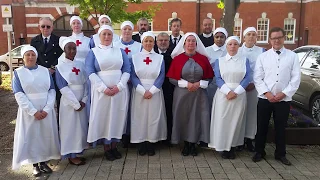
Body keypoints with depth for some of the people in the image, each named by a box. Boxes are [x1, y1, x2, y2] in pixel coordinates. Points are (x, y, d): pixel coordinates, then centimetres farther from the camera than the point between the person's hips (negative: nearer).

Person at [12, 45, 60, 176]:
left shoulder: (45, 71, 4)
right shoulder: (18, 73, 0)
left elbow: (52, 91, 0)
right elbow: (19, 95, -7)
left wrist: (46, 109, -13)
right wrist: (33, 112, -15)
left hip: (46, 111, 1)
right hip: (28, 112, -1)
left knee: (46, 135, 7)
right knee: (30, 137, 5)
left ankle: (44, 162, 23)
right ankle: (35, 165, 20)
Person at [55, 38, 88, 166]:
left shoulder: (80, 64, 7)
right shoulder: (60, 66, -6)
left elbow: (85, 83, 6)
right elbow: (63, 87, -12)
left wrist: (84, 100, -6)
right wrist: (75, 104, -14)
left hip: (81, 102, 5)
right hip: (69, 103, -5)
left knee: (81, 127, 10)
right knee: (70, 127, 3)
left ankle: (78, 152, 23)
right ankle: (71, 155, 15)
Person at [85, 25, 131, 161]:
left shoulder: (120, 51, 12)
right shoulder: (93, 52, 7)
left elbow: (127, 70, 4)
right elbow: (90, 72, -5)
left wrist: (119, 86, -11)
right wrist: (104, 88, -15)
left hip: (119, 90, 2)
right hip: (101, 91, -2)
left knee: (117, 117, 5)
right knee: (103, 117, 1)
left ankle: (114, 146, 17)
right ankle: (106, 148, 13)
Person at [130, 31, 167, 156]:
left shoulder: (159, 58, 6)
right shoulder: (135, 57, 5)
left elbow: (161, 76, -1)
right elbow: (133, 76, -1)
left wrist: (151, 91, -12)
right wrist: (143, 91, -13)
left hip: (155, 92, 0)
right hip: (139, 92, 0)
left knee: (154, 116, 2)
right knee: (140, 116, 2)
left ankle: (151, 143, 13)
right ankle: (142, 143, 13)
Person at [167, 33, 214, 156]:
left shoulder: (203, 58, 3)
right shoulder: (177, 58, 0)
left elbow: (209, 77, 5)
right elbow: (171, 78, -3)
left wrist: (199, 84, -12)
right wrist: (186, 83, -14)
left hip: (199, 94, 1)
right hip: (182, 94, 0)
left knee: (196, 118, 3)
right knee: (183, 118, 3)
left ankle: (193, 144, 18)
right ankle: (186, 144, 20)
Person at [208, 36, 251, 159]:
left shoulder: (244, 60, 7)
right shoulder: (219, 61, 7)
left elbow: (247, 78, -1)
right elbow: (218, 78, -2)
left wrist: (236, 92, -14)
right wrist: (228, 91, -16)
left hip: (239, 95, 0)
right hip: (223, 94, 0)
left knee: (236, 121, 4)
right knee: (222, 121, -2)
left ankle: (232, 147, 16)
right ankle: (224, 147, 9)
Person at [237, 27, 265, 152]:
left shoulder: (261, 51, 7)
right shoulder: (237, 51, 7)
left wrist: (253, 83, -8)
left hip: (255, 86, 0)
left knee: (252, 112, 2)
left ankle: (249, 139, 13)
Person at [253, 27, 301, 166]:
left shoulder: (293, 56, 2)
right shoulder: (263, 56, 3)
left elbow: (295, 79, -2)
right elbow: (257, 78, -2)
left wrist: (284, 93, -11)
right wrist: (267, 93, -12)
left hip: (284, 99, 0)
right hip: (264, 98, 0)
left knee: (281, 127, 11)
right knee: (262, 127, 8)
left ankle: (280, 154, 27)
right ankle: (259, 152, 24)